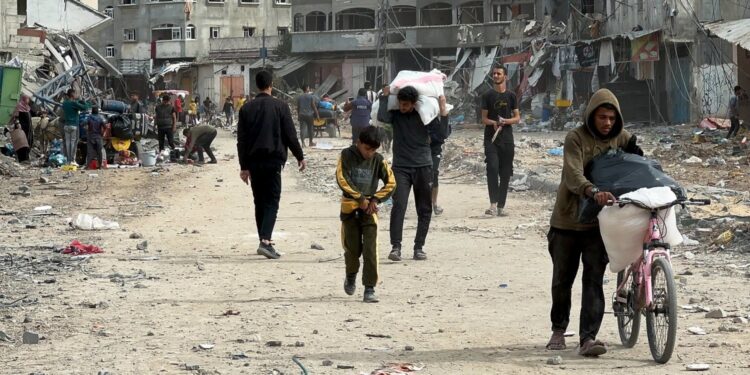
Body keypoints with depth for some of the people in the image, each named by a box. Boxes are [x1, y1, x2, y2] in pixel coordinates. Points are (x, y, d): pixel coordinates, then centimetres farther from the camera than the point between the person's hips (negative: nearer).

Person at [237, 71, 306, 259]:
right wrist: (300, 157, 9)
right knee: (272, 201, -4)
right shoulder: (280, 106, -4)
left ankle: (264, 240, 15)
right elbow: (290, 135, -3)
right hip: (273, 159, -3)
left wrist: (244, 166, 9)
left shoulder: (246, 109, 4)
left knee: (259, 202, 13)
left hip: (254, 161, 3)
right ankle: (265, 241, -20)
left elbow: (242, 140, 5)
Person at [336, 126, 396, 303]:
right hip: (350, 207, -1)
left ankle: (370, 288, -8)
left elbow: (391, 182, 4)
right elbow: (342, 179, -11)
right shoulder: (347, 155, -3)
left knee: (370, 250, -9)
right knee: (353, 248, 3)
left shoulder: (378, 160, 2)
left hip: (369, 208, 1)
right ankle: (351, 277, 33)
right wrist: (360, 198, -13)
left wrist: (375, 199, -7)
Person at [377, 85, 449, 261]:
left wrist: (443, 109, -17)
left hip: (423, 167, 1)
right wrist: (385, 96, -13)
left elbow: (443, 131, -9)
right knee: (399, 205, -16)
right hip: (401, 167, -1)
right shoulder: (395, 114, 0)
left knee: (424, 210, 5)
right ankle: (396, 247, -17)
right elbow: (382, 117, -21)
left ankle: (419, 247, 15)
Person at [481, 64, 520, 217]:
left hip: (507, 139, 2)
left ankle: (501, 207, 8)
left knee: (505, 173, 3)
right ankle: (493, 205, -24)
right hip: (491, 138, -2)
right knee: (492, 168, -19)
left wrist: (505, 121, -13)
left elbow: (517, 118, 8)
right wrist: (494, 122, -17)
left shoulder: (511, 96, 9)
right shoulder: (487, 96, 6)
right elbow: (484, 118, 5)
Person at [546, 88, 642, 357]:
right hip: (568, 219, -2)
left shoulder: (621, 138, 3)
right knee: (562, 278, 10)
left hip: (599, 222, 2)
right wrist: (593, 191, -44)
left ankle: (588, 338, -14)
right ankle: (558, 329, 31)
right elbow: (573, 176, -26)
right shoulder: (575, 138, -11)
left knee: (594, 280, -9)